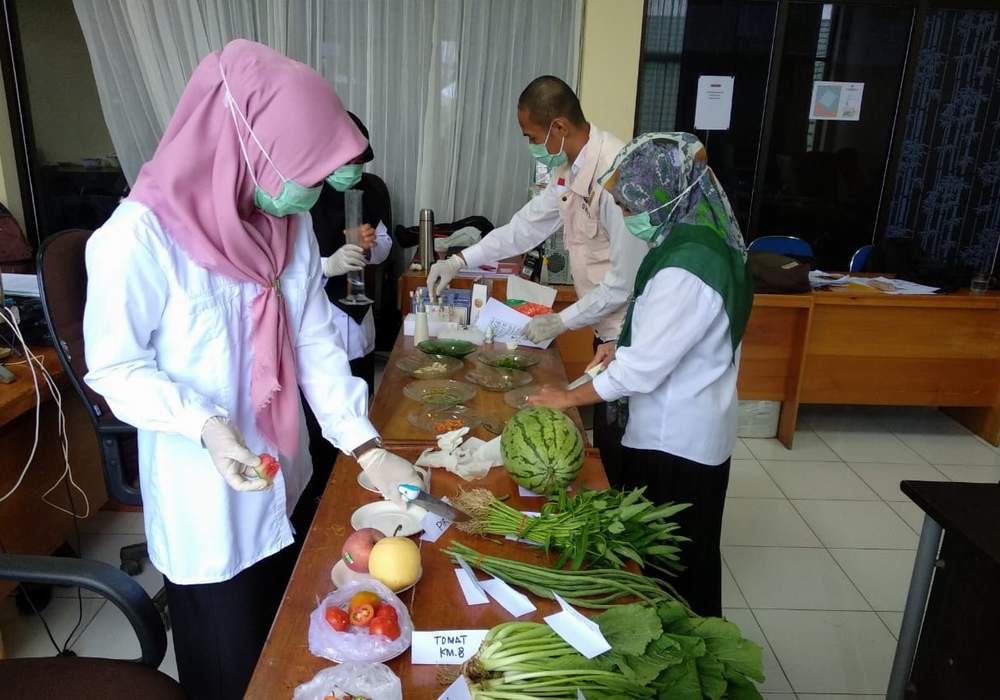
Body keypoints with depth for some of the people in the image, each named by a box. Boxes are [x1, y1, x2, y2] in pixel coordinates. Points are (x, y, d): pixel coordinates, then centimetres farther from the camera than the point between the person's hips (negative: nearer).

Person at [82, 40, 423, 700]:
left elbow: (316, 341, -4)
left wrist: (367, 448, -12)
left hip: (285, 478, 6)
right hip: (204, 497, -5)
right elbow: (115, 367, -16)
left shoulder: (291, 223, -4)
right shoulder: (142, 236, -24)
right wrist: (206, 426, -33)